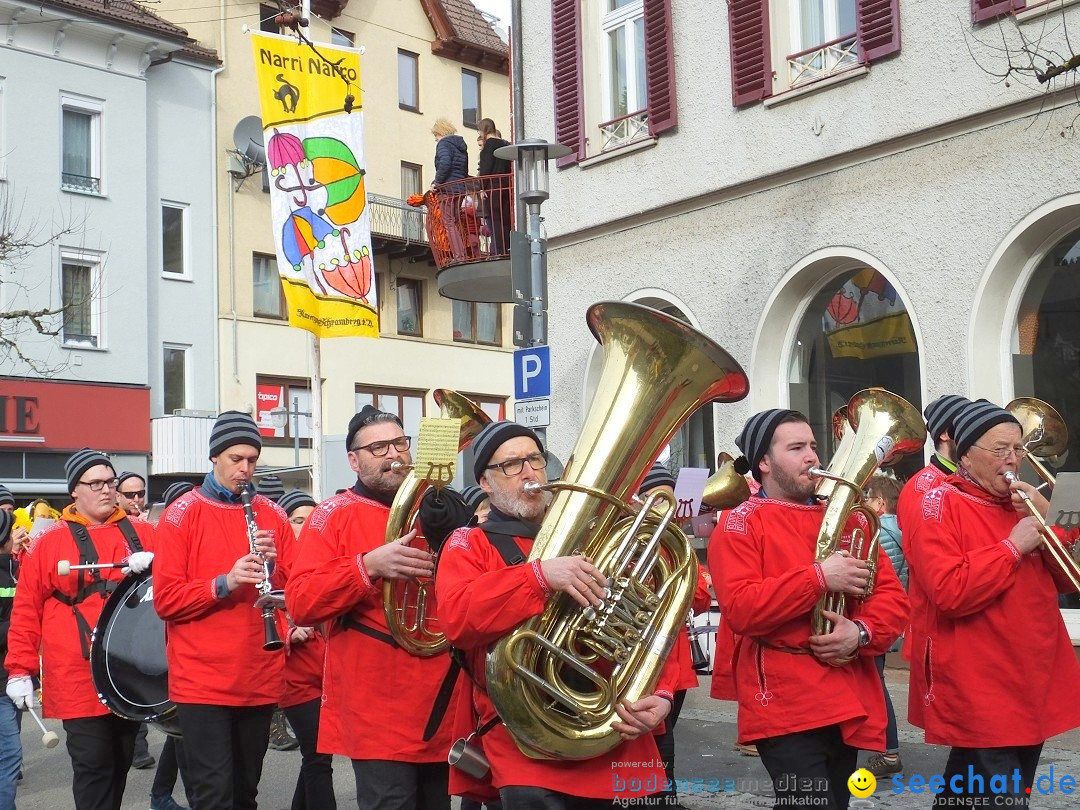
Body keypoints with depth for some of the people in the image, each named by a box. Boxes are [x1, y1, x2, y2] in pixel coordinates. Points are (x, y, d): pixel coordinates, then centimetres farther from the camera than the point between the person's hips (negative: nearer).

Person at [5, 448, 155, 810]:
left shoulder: (142, 533, 7)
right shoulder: (49, 542, 0)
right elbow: (26, 609, 0)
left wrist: (153, 565, -14)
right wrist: (20, 669, -4)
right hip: (79, 677, -3)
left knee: (121, 762, 14)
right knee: (93, 766, -3)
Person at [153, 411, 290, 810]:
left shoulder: (271, 515, 8)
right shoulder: (182, 515, -3)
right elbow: (166, 599, -9)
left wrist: (273, 566, -12)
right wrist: (224, 583, -22)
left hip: (261, 680, 4)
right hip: (202, 680, -4)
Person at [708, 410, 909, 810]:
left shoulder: (846, 518, 16)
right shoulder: (740, 524, -2)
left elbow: (892, 596, 9)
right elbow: (740, 608, -16)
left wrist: (861, 632, -11)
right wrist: (819, 577, -19)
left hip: (849, 704, 6)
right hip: (786, 707, -6)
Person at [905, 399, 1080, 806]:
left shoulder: (1022, 503, 13)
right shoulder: (941, 504, -10)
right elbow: (950, 592, -23)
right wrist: (1013, 546, -17)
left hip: (1033, 686, 7)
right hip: (979, 691, -7)